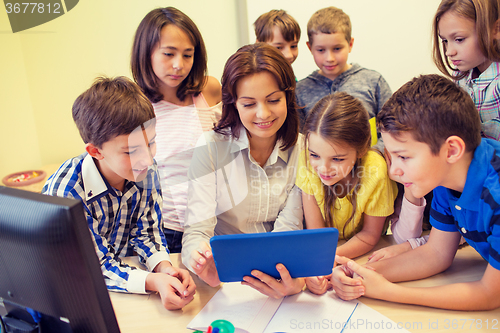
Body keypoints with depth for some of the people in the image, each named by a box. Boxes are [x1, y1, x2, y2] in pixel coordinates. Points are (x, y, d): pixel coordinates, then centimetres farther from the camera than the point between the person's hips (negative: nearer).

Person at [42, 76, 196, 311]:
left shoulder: (145, 170, -13)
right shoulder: (67, 192, -27)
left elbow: (146, 231, -3)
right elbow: (96, 267, -23)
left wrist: (163, 267, -23)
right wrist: (152, 281, -38)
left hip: (125, 266, 3)